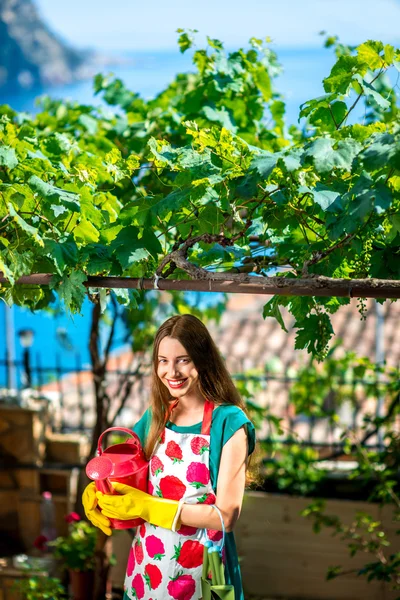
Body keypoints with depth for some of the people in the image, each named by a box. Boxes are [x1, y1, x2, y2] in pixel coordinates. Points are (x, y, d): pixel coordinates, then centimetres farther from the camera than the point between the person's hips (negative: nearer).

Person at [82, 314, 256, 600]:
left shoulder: (229, 422, -14)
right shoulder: (156, 416, 2)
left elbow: (226, 516, -18)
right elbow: (122, 474, 13)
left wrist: (146, 507, -22)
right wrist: (95, 493, -9)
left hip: (199, 570, -5)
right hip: (146, 565, 5)